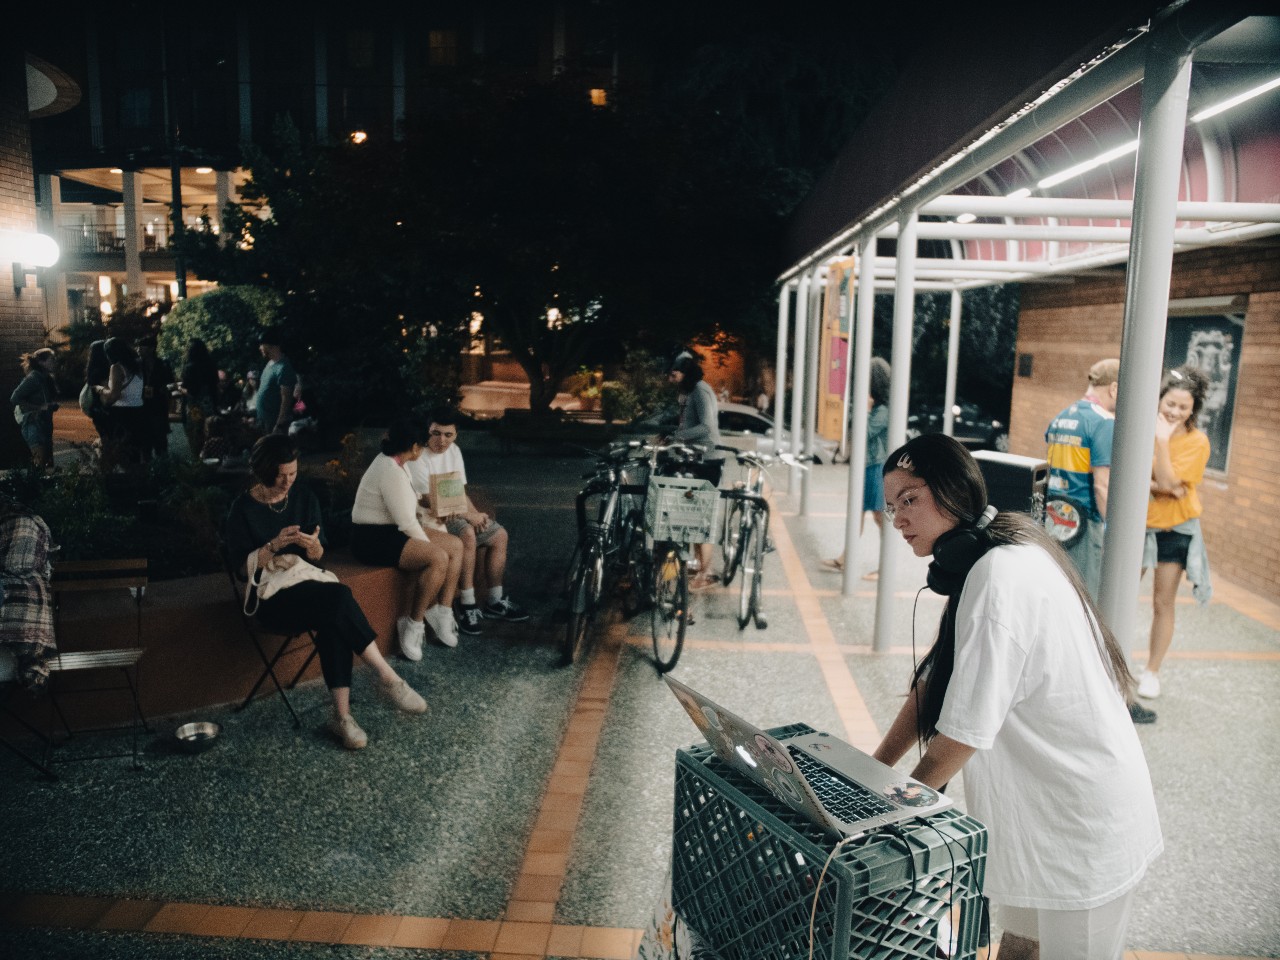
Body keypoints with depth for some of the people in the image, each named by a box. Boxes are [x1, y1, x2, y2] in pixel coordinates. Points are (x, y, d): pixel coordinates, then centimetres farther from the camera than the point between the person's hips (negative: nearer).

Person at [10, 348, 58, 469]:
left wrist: (53, 404, 2)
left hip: (45, 424, 9)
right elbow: (14, 398, -18)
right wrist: (39, 407, -18)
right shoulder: (33, 378, -14)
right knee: (40, 463, -13)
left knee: (49, 462, 9)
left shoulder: (47, 378, 11)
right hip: (33, 424, -9)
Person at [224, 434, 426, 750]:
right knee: (339, 597, -33)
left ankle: (342, 715, -32)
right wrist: (274, 545, -22)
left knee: (333, 621, -33)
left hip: (306, 585, 4)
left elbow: (317, 556, 9)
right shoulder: (243, 509, -2)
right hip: (271, 598, -4)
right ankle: (388, 678, -29)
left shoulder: (304, 498, 8)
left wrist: (312, 544, -14)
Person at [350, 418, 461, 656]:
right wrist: (431, 548, -8)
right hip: (373, 540, -11)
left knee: (456, 546, 3)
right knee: (439, 558, -28)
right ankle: (413, 625, -15)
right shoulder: (391, 472, -22)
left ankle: (442, 613, 0)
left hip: (389, 532, 11)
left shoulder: (392, 462, 10)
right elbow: (407, 523, -21)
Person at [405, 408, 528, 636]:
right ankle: (468, 606, -26)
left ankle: (495, 601, 10)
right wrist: (469, 516, -21)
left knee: (499, 535, 2)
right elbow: (430, 504, -23)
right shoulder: (419, 457, -20)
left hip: (455, 514, 9)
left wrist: (477, 514, -7)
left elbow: (460, 491, 10)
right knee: (467, 535, -33)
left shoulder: (453, 450, 6)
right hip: (431, 519, -9)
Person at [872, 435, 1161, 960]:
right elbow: (934, 679, 6)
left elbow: (965, 730, -26)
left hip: (1082, 826, -9)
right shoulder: (985, 560, 4)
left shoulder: (1000, 574, -28)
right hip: (1036, 802, 9)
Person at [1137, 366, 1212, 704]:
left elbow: (1168, 481, -19)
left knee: (1163, 603, 6)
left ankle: (1152, 672, 20)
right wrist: (1158, 486, -23)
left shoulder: (1197, 441, -8)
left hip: (1175, 530, -2)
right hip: (1138, 524, 2)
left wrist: (1163, 439, -22)